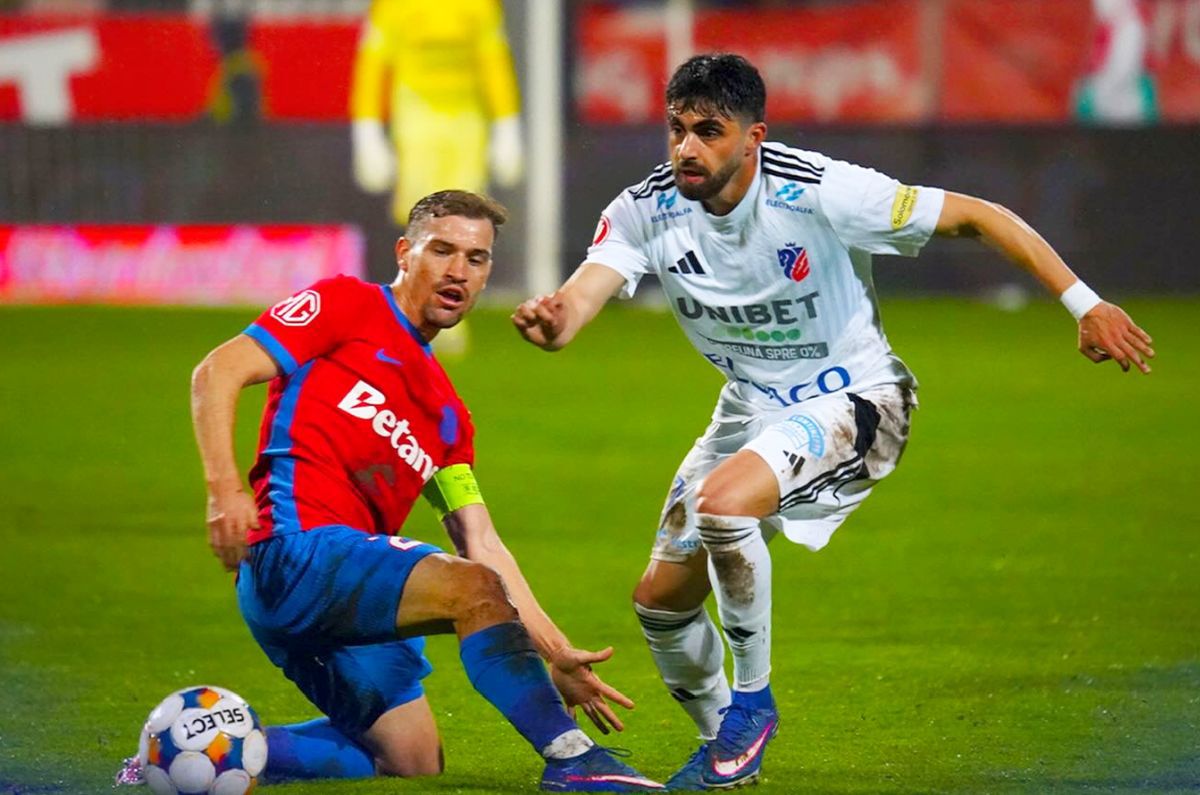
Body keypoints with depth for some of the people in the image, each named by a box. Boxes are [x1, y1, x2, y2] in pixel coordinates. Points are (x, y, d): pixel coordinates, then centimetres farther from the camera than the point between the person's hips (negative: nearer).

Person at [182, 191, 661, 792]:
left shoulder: (446, 415, 24)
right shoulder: (349, 305, 3)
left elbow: (481, 544, 20)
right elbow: (217, 373, -5)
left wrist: (556, 653, 10)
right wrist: (224, 487, -20)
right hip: (295, 553, -9)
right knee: (472, 588, -25)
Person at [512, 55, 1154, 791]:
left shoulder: (821, 194, -27)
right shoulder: (646, 211, -15)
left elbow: (978, 217, -20)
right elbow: (581, 296, -31)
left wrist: (1085, 304, -24)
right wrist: (549, 321, -57)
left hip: (853, 403, -6)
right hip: (754, 409, 6)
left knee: (721, 503, -32)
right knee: (661, 600, 6)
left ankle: (753, 700, -10)